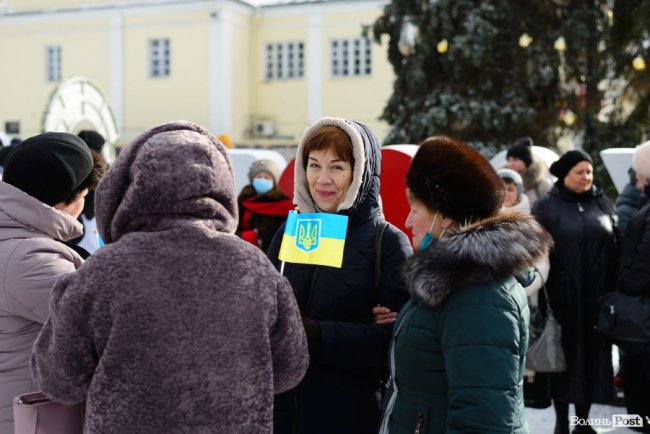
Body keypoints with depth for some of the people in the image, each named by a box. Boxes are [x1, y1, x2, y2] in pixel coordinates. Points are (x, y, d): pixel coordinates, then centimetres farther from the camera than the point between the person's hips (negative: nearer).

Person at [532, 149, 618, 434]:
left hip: (596, 297, 3)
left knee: (592, 356, 8)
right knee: (563, 356, 5)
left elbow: (616, 248, 11)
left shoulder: (602, 204, 10)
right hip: (562, 296, -3)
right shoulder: (546, 206, 0)